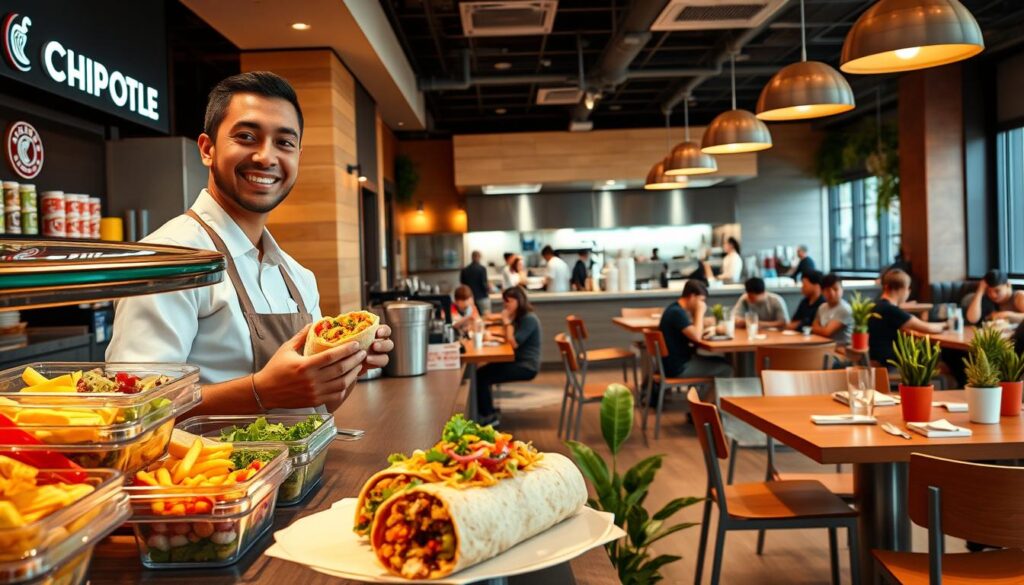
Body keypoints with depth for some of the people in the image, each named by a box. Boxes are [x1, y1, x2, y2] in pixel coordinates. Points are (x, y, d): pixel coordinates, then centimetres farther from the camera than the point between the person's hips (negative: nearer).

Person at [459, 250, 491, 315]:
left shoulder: (464, 270, 3)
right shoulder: (482, 268, -11)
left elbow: (462, 283, 7)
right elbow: (484, 283, -14)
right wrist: (488, 289, 6)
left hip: (470, 297, 5)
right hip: (482, 297, -5)